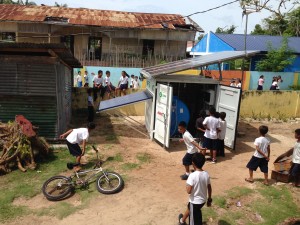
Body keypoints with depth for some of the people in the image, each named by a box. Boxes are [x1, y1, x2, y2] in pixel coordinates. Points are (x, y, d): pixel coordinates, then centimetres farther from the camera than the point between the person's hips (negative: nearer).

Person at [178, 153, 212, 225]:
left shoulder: (192, 175, -27)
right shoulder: (206, 174, -8)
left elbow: (188, 191, -28)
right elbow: (209, 188, 2)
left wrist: (187, 185, -7)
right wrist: (209, 199, 16)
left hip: (195, 201, -7)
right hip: (203, 200, 7)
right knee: (189, 208, 34)